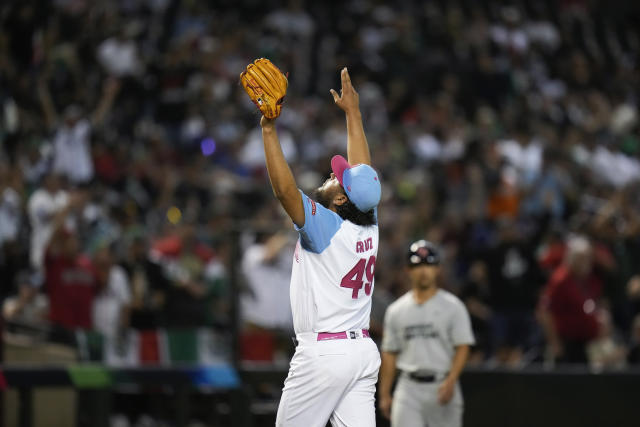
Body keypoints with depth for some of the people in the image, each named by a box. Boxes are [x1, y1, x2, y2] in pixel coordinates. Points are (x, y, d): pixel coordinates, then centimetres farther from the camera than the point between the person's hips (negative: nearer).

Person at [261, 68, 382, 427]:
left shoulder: (326, 226, -14)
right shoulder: (369, 227, 6)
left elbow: (285, 189, -25)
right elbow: (363, 171, 19)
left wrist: (269, 130, -24)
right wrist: (353, 112, 27)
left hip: (323, 353, -7)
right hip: (364, 350, 7)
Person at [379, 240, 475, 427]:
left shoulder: (452, 306, 2)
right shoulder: (396, 310, 11)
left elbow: (462, 347, -4)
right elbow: (389, 353, 13)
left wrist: (450, 381, -18)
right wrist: (384, 394, 9)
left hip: (442, 387, -1)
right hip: (408, 389, 1)